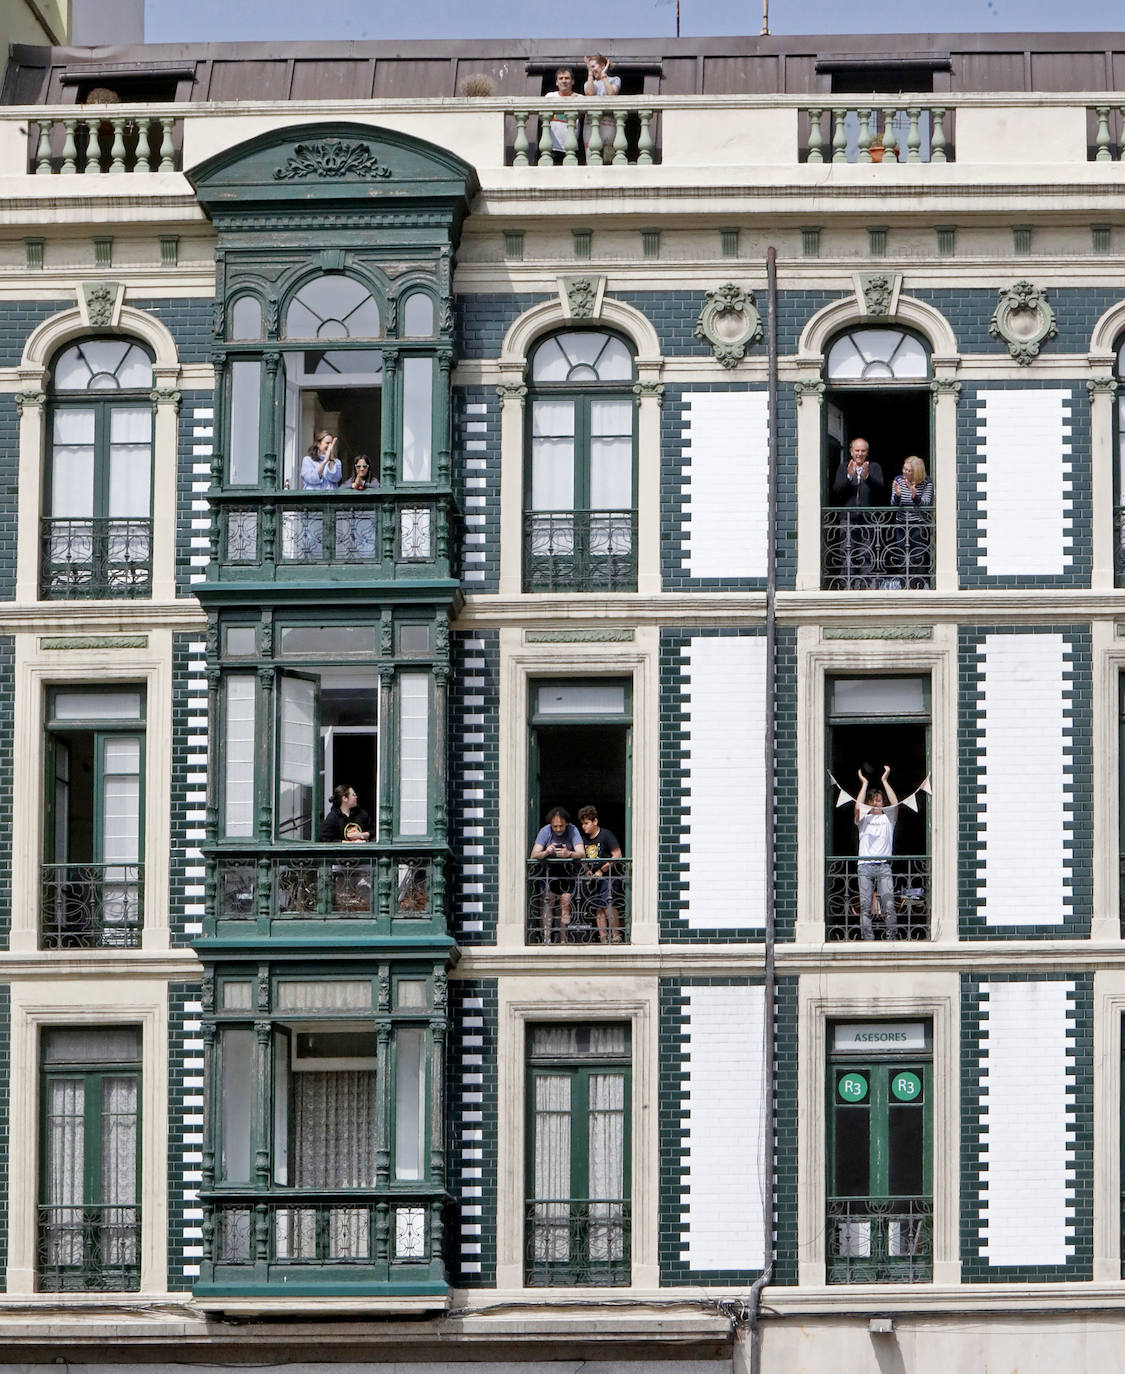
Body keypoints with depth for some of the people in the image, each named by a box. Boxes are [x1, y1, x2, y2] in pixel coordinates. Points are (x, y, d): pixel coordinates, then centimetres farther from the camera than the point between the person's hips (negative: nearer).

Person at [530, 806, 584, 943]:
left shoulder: (572, 830, -12)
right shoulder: (545, 831, -11)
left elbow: (580, 853, -22)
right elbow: (534, 855, -18)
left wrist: (569, 854, -44)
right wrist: (546, 852, -41)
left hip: (568, 873, 0)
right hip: (548, 873, 0)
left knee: (565, 907, -4)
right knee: (547, 904, -12)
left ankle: (563, 940, 1)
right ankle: (547, 938, -13)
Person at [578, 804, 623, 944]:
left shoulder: (606, 835, -5)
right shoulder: (585, 840, 14)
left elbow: (617, 855, -9)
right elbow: (583, 859, 21)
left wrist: (601, 871, -12)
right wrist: (587, 871, -1)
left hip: (608, 876, -7)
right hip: (593, 878, 7)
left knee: (608, 904, -20)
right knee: (598, 909, 2)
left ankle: (616, 935, -15)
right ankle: (603, 938, 2)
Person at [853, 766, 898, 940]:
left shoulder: (888, 819, 18)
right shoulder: (863, 819, 17)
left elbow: (895, 804, 2)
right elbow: (858, 806, -2)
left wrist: (885, 781, 4)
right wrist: (864, 783, 4)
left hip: (883, 865, 0)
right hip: (865, 865, 0)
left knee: (888, 904, -12)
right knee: (865, 905, -8)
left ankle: (891, 938, -12)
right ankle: (867, 939, -9)